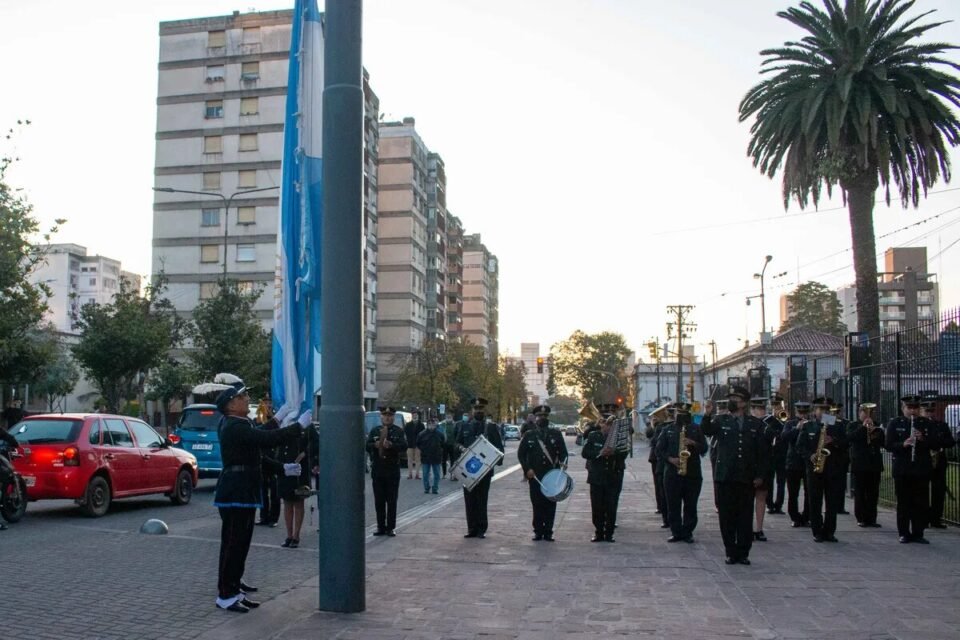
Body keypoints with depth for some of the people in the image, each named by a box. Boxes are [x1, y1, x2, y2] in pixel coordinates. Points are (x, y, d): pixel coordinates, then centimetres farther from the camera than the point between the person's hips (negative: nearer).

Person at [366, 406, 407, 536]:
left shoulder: (399, 431, 4)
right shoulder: (374, 431, 11)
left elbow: (404, 445, -11)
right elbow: (367, 445, 2)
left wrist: (391, 445, -27)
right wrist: (375, 445, -18)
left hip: (392, 470, -2)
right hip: (377, 470, 2)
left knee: (392, 501, 0)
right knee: (379, 501, 6)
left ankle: (390, 528, 6)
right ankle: (381, 527, 13)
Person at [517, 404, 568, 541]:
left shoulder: (556, 434, 8)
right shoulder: (528, 435, 7)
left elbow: (563, 452, 5)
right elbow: (521, 454, 5)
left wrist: (563, 463, -15)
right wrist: (527, 469, -7)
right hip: (535, 476, 0)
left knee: (550, 504, 1)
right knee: (537, 504, 2)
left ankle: (548, 532, 10)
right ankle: (538, 531, 12)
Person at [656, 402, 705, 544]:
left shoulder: (696, 429, 10)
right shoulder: (667, 430, 10)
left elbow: (704, 447, 4)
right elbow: (659, 449, 5)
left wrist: (693, 443, -14)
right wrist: (670, 459, -10)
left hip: (693, 473, 0)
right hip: (672, 473, 0)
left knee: (690, 506, 2)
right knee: (673, 505, 1)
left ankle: (687, 532, 12)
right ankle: (676, 532, 10)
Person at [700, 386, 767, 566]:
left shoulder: (755, 424, 7)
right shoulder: (721, 421, 5)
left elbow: (761, 451, 6)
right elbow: (706, 431, -15)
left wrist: (759, 475, 0)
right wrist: (707, 415, -32)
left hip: (747, 478, 0)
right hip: (725, 477, 0)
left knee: (745, 517, 5)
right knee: (727, 517, 4)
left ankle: (743, 553, 15)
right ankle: (731, 552, 13)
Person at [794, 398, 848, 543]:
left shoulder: (838, 426, 11)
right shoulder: (807, 426, 8)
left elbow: (846, 444, 3)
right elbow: (799, 446, 2)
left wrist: (834, 441, -15)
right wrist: (810, 456, -14)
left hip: (834, 469, 1)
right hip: (814, 468, -1)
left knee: (833, 503, 1)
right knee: (815, 502, 1)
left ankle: (829, 532, 10)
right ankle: (817, 532, 7)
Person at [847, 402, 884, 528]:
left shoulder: (876, 427, 15)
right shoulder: (853, 426, 5)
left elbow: (883, 443, 8)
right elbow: (849, 438, -14)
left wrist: (876, 435, -10)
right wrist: (863, 427, -17)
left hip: (874, 464, 3)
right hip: (859, 464, -3)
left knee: (873, 494, 2)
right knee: (860, 493, -1)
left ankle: (871, 518, 7)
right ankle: (861, 518, 4)